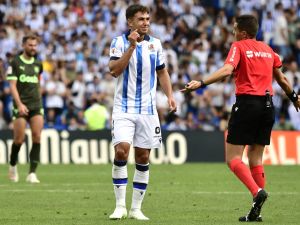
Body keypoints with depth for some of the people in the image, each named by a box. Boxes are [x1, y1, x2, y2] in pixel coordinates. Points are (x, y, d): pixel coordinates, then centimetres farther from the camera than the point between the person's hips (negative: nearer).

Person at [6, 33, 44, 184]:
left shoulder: (38, 64, 11)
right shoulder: (15, 63, -2)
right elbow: (12, 85, -9)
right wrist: (19, 104, -20)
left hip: (36, 106, 3)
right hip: (21, 106, -3)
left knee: (37, 137, -11)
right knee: (19, 139, -3)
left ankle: (32, 173, -11)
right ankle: (13, 165, 25)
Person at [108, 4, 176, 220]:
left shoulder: (155, 43, 7)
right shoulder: (119, 42, -5)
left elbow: (162, 72, 17)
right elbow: (114, 70, -17)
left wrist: (170, 95, 5)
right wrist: (131, 46, -21)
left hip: (148, 109, 4)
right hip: (124, 108, -4)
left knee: (143, 157, 4)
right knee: (121, 151, -18)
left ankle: (136, 208, 11)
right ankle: (120, 205, -9)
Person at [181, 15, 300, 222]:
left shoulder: (239, 46, -1)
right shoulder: (268, 49, 16)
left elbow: (227, 70, -19)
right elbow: (281, 79, 25)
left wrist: (201, 83, -25)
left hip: (247, 103, -6)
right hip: (268, 106, 6)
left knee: (233, 158, -3)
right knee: (256, 159, 11)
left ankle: (257, 191, -25)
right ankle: (256, 211, 5)